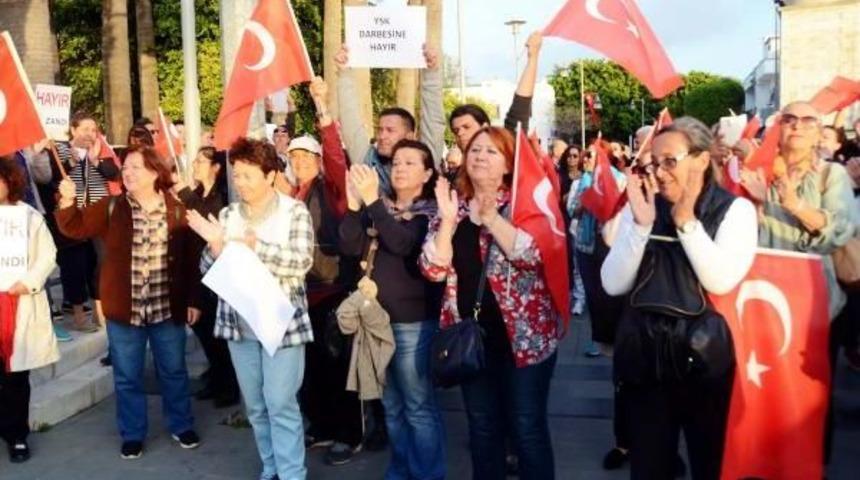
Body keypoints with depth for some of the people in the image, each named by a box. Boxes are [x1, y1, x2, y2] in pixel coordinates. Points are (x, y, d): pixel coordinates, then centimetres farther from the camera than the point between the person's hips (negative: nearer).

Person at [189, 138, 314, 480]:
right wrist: (215, 244, -16)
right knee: (255, 406, 13)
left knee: (281, 404, -4)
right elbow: (208, 269, 5)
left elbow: (302, 261, -16)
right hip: (239, 322, 5)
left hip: (281, 321, -5)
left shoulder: (294, 212, -5)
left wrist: (255, 246, -22)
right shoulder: (228, 215, 7)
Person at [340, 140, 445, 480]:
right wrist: (354, 203, -14)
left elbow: (403, 243, -22)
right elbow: (351, 247, -2)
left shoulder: (431, 211, -3)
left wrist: (372, 200, -27)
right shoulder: (379, 208, 11)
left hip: (414, 322, -5)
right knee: (392, 406, 15)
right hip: (377, 317, 5)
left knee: (419, 406, 0)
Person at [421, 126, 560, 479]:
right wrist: (448, 220, -16)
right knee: (482, 427, 15)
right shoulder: (451, 207, 6)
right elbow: (433, 269, -4)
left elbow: (536, 255, -19)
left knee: (527, 428, 3)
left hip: (523, 333, -4)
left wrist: (492, 219, -26)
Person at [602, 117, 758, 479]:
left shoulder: (735, 209, -3)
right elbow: (613, 285, -7)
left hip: (705, 355, -2)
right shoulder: (640, 207, 3)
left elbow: (721, 281, -19)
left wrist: (686, 221, -21)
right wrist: (641, 224, -17)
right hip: (644, 354, 2)